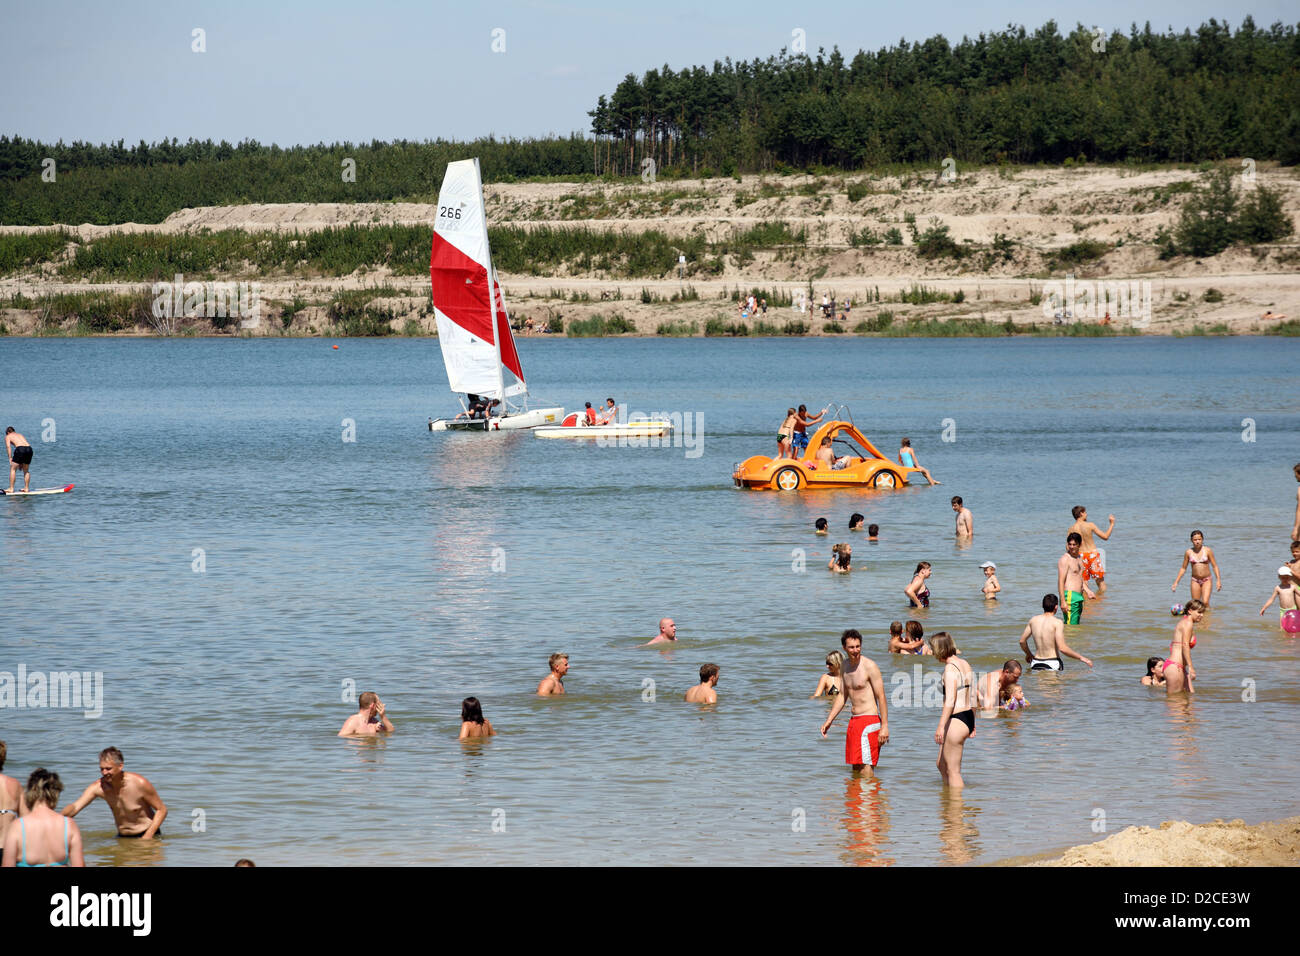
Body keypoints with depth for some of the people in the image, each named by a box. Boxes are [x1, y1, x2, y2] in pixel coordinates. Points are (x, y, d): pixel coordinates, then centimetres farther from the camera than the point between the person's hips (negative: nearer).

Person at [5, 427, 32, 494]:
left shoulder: (8, 436, 18)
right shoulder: (20, 434, 34)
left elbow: (8, 446, 1)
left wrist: (10, 459, -3)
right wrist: (22, 462, 33)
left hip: (20, 449, -5)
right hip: (29, 448, 5)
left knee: (13, 469, 7)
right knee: (26, 471, 21)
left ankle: (11, 489, 4)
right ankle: (26, 489, 23)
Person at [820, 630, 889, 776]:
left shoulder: (869, 666, -11)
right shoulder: (845, 665, 12)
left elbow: (881, 697, -13)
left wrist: (885, 726, -18)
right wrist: (829, 720, 16)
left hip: (869, 721, -8)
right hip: (853, 720, 8)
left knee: (866, 767, -14)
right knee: (856, 769, 12)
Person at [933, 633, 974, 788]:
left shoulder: (950, 668, -16)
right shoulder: (965, 664, 12)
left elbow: (950, 701, -24)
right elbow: (972, 697, 18)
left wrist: (941, 726, -26)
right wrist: (972, 724, 26)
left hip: (956, 721, -10)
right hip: (968, 718, 10)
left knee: (953, 770, -1)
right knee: (941, 764, 20)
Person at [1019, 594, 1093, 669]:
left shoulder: (1034, 620, 8)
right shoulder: (1057, 622, -9)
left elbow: (1022, 641, 17)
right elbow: (1062, 648, -16)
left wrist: (1028, 654, 36)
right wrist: (1081, 657, -6)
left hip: (1036, 663, 5)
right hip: (1052, 665, -5)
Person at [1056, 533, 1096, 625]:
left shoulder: (1079, 559, 18)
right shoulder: (1065, 559, -10)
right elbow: (1061, 581, -15)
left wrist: (1087, 591, 15)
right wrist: (1063, 601, -22)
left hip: (1078, 597, 9)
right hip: (1070, 596, -9)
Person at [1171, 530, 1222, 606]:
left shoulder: (1208, 551, -4)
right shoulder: (1188, 552, 1)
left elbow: (1215, 566, 0)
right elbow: (1183, 568, 10)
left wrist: (1218, 580, -8)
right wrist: (1176, 582, 6)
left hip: (1206, 580, -2)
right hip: (1195, 581, 2)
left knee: (1205, 602, -16)